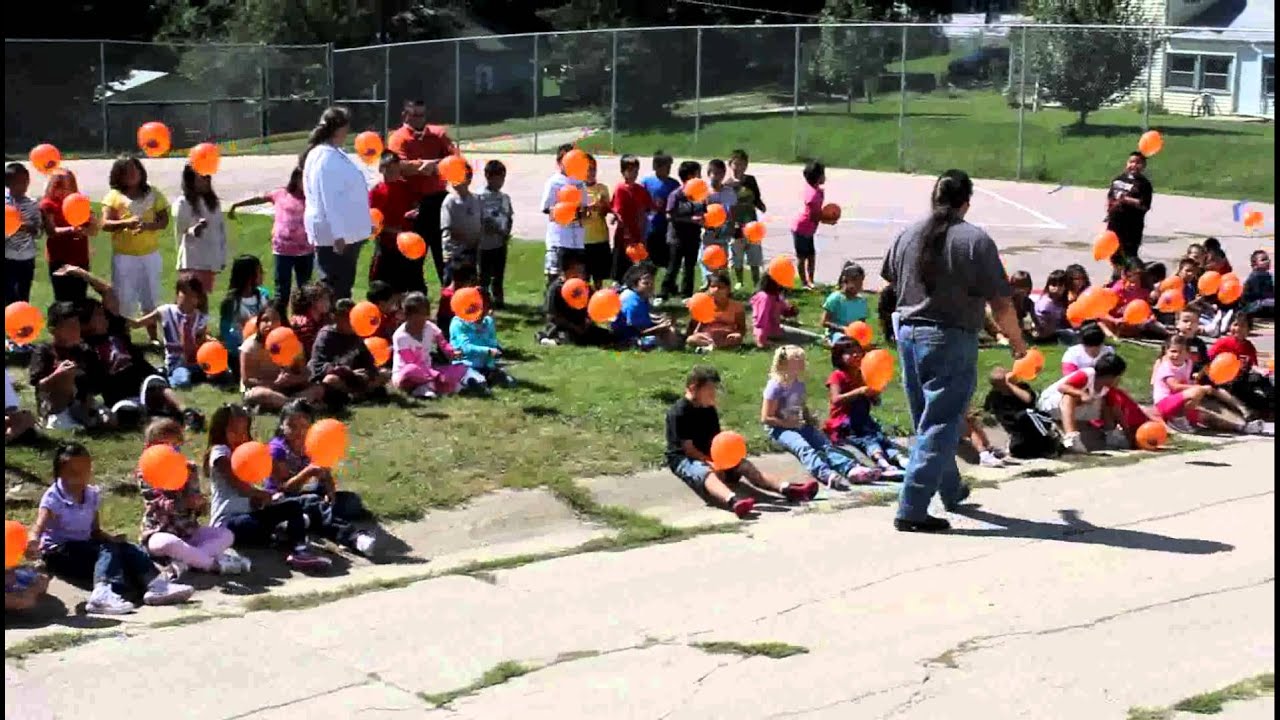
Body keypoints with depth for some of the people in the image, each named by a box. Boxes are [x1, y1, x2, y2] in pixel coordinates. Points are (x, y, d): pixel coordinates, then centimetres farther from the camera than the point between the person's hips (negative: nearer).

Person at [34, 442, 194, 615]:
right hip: (59, 552, -6)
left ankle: (156, 585, -34)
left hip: (84, 547, 6)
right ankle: (103, 594, -57)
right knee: (106, 550, -29)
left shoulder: (92, 495, 6)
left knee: (125, 548, -15)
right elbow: (39, 528, -28)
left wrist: (110, 538, -11)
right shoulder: (53, 498, -13)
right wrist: (34, 542, -52)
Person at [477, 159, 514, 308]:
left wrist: (507, 234, -4)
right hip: (486, 242, -5)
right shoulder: (481, 197, -11)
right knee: (485, 273, 3)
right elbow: (481, 220, -15)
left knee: (499, 273, 13)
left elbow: (510, 218, 13)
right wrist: (498, 231, -17)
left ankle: (498, 298, 22)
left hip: (501, 242, 5)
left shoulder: (505, 197, 9)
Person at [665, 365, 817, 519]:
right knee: (708, 473, -39)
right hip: (683, 459, -8)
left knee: (745, 465, -12)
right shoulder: (678, 412, -15)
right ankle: (733, 500, -72)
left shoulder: (709, 410, 10)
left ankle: (786, 488, -30)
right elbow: (688, 448, -18)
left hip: (708, 456, 8)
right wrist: (711, 463, -27)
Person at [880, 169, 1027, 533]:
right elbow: (1000, 303, -12)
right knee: (940, 425, -2)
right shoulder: (976, 240, -12)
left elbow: (893, 281, 19)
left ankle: (951, 489, 38)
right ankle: (912, 510, -6)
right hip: (951, 340, -6)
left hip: (908, 334, 6)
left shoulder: (907, 235, 4)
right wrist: (1018, 342, 2)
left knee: (928, 419, 20)